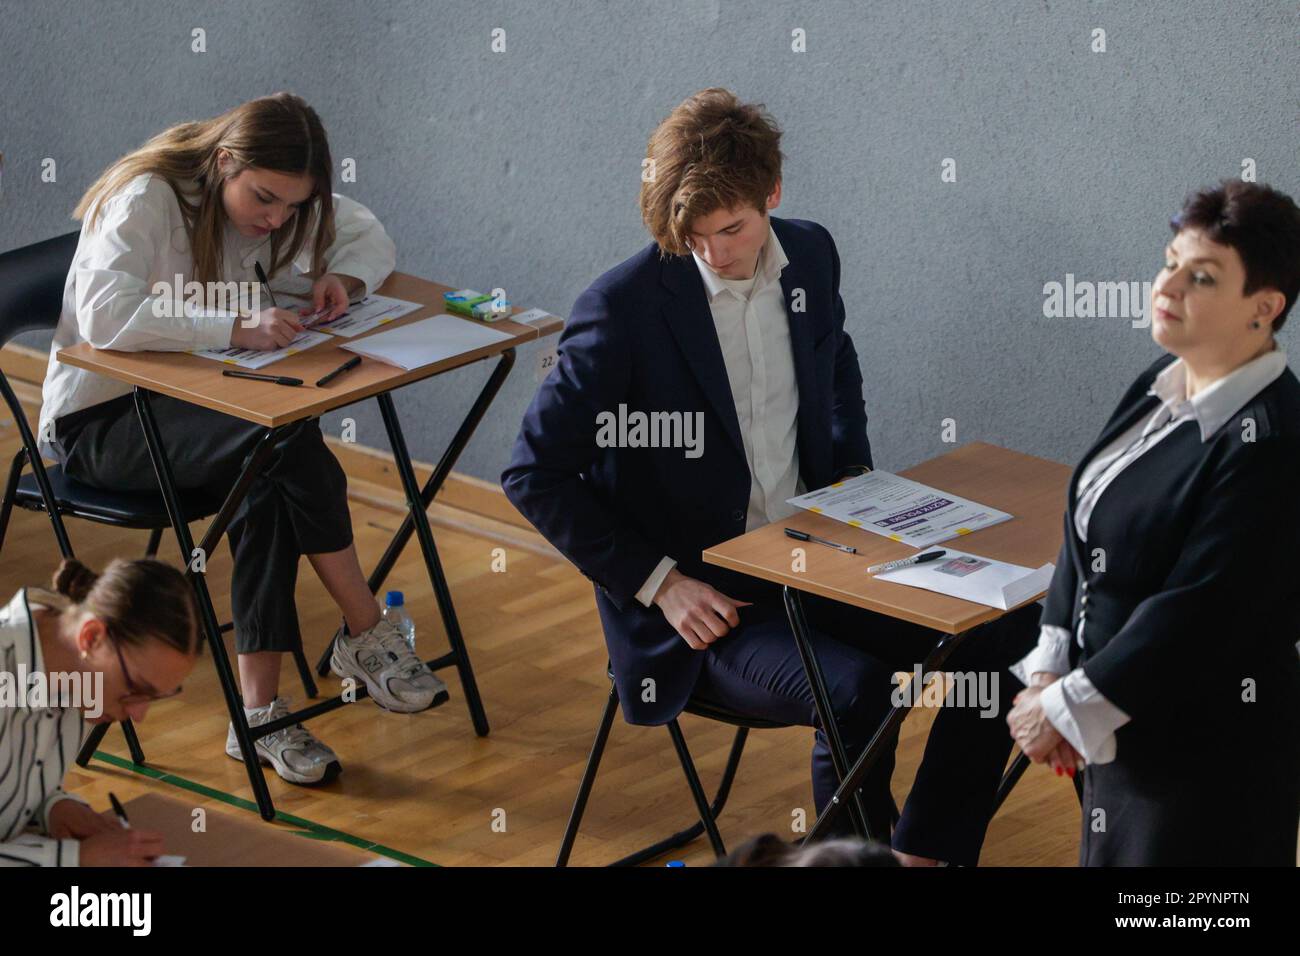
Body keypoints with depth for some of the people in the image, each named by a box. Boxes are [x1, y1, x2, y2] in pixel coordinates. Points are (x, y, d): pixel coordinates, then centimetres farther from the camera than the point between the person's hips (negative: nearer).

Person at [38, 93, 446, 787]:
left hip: (183, 400, 7)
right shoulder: (147, 200, -21)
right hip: (99, 421, -7)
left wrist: (341, 277, -8)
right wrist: (236, 328, -41)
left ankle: (259, 711, -26)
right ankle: (368, 638, -16)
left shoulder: (275, 197, 2)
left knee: (269, 484, -28)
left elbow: (370, 236, 15)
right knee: (290, 443, -30)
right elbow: (105, 317, -37)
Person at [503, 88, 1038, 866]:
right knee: (858, 692, -31)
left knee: (1009, 632, -7)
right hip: (698, 604, -6)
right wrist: (659, 583, -16)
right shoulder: (625, 307, -17)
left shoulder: (810, 257, 1)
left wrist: (854, 477, 9)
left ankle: (927, 849, 5)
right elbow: (534, 475, -13)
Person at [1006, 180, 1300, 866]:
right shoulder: (1164, 382, 3)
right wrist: (1049, 673, -1)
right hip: (1125, 727, 8)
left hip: (1202, 752, -8)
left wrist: (1067, 709, -18)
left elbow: (1195, 613, -25)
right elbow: (1085, 530, 8)